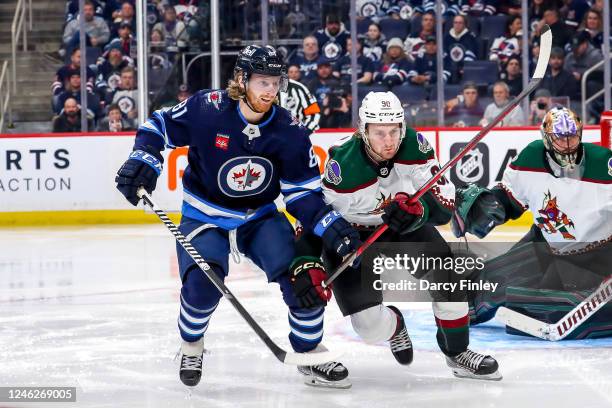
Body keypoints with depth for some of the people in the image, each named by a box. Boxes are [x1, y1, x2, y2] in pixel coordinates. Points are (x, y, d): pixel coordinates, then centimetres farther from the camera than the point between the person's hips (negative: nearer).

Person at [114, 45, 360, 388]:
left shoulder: (290, 132, -14)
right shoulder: (207, 109, -20)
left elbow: (304, 193, -9)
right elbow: (159, 125, -5)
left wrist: (331, 227, -24)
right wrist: (144, 160, -21)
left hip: (261, 218, 2)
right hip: (204, 216, -2)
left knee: (306, 277, -18)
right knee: (202, 283, -26)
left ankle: (310, 354, 5)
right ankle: (191, 345, 8)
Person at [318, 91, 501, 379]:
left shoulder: (413, 146, -22)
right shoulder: (343, 167, -31)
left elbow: (443, 197, -20)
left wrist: (417, 207, -41)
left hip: (404, 224, 3)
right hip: (352, 236, -3)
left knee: (447, 274, -13)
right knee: (372, 327, -12)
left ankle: (457, 352, 9)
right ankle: (393, 325, 28)